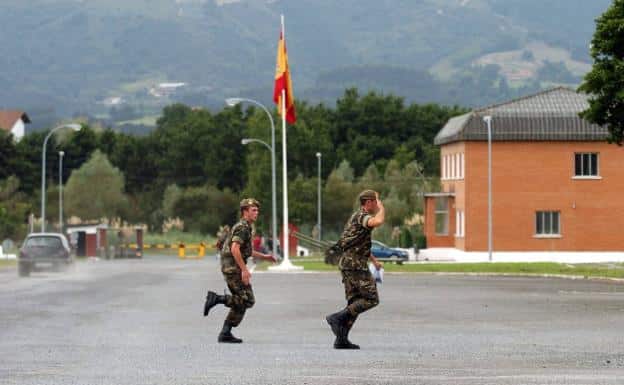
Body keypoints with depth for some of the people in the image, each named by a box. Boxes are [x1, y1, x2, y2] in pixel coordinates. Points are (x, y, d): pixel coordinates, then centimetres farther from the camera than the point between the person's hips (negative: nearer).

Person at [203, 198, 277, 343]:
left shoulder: (246, 228, 20)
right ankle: (216, 299, -12)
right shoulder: (243, 227, -12)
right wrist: (244, 270, -24)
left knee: (240, 302, 10)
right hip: (234, 267, -10)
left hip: (229, 268, 10)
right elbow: (235, 249, -23)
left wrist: (264, 256, 28)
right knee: (247, 300, -10)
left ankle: (225, 334, 7)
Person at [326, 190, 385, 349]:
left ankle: (341, 339, 5)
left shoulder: (357, 217, 22)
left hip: (347, 264, 10)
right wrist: (381, 207, -12)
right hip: (355, 264, -10)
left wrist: (374, 260, 33)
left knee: (355, 302, 10)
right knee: (371, 299, -7)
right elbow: (378, 221, -32)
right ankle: (338, 318, -13)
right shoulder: (361, 216, -10)